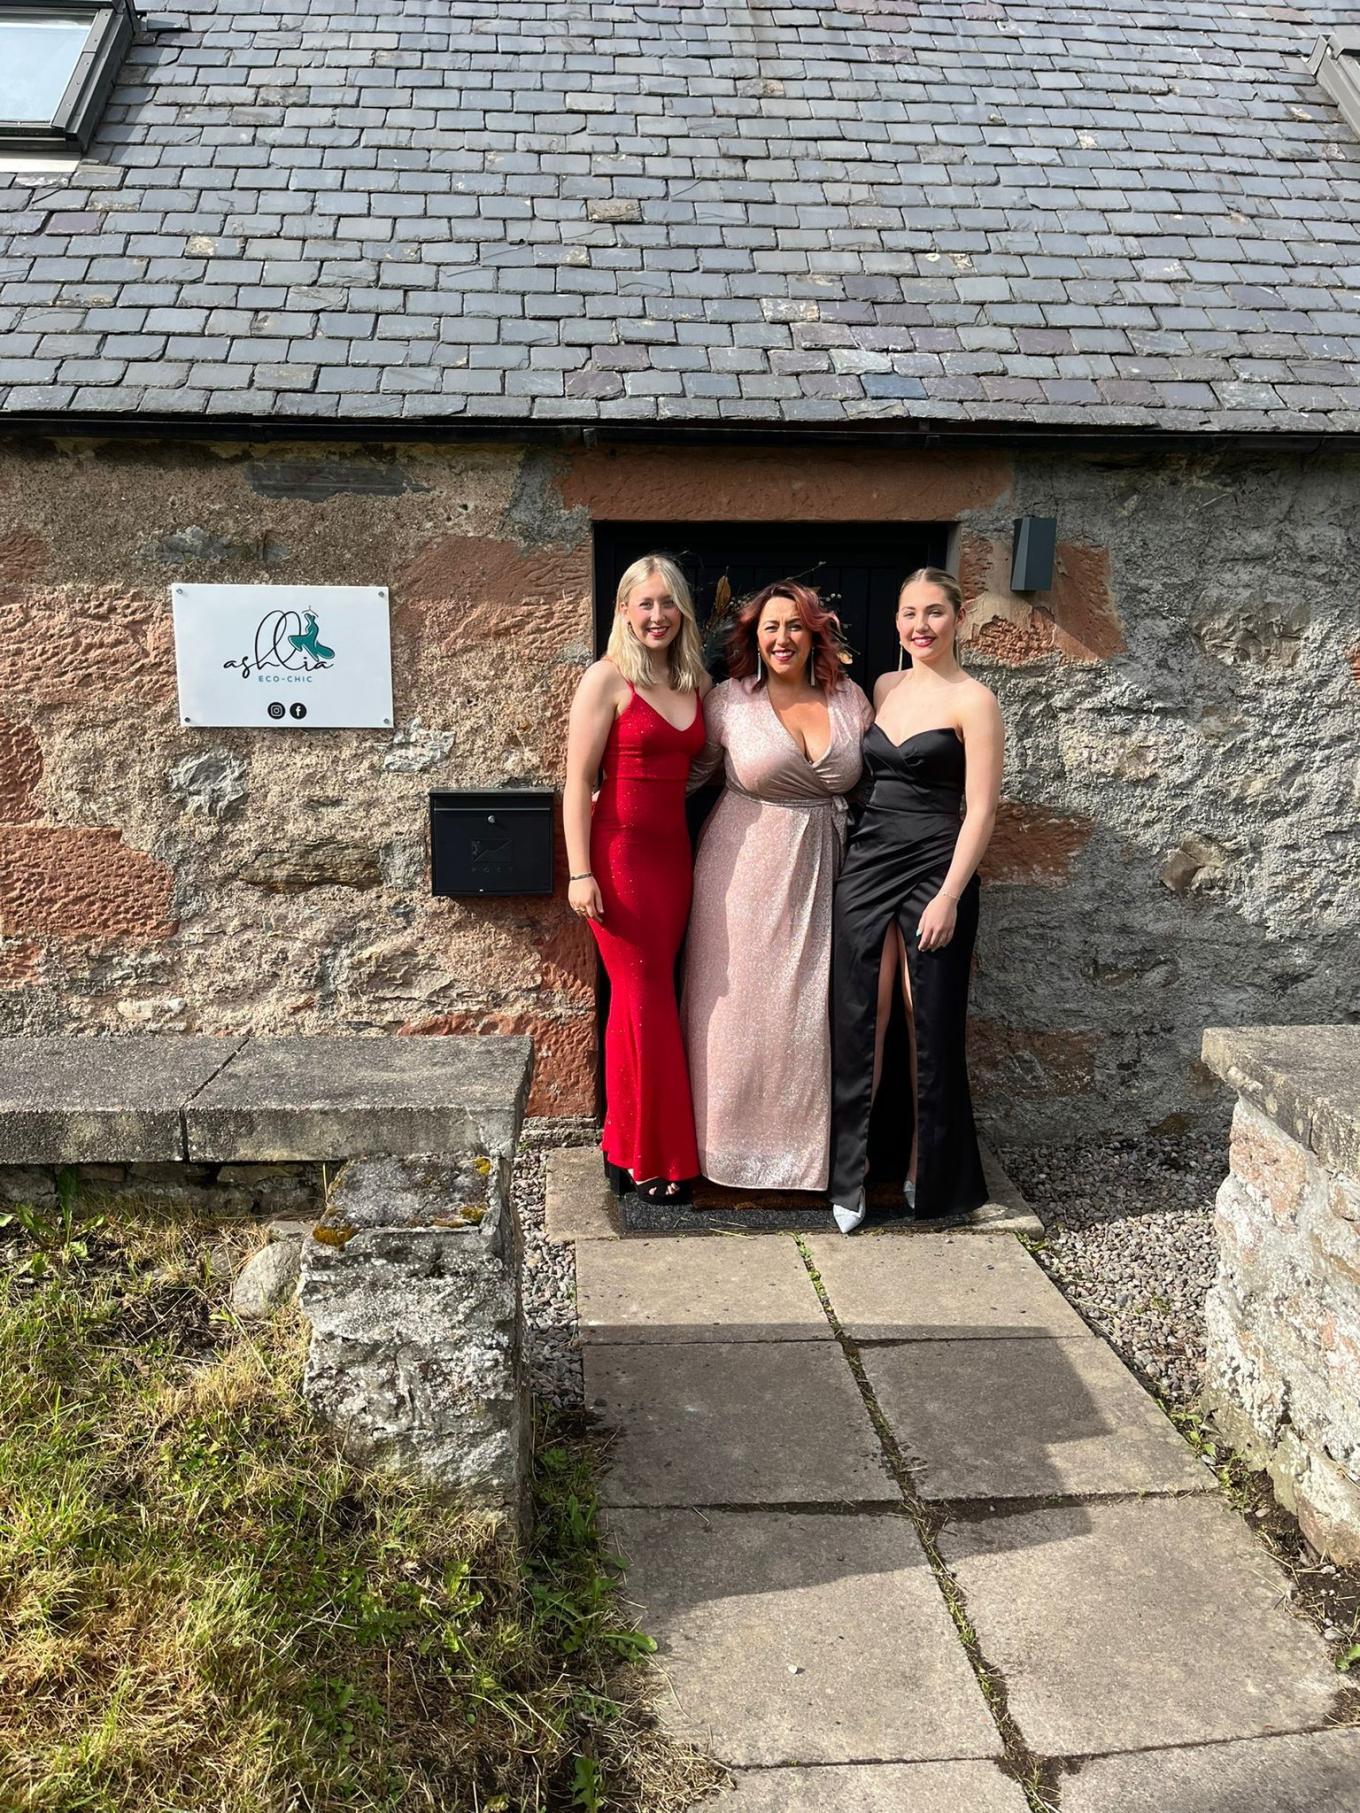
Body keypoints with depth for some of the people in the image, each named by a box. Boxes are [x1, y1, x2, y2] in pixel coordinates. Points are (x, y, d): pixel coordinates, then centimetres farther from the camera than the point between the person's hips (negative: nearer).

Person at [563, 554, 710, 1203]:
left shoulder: (694, 683, 11)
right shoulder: (608, 678, -6)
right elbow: (578, 780, -9)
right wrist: (579, 873, -14)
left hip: (674, 852, 6)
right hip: (621, 853, -5)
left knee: (646, 1000, 10)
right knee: (646, 1002, 0)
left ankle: (628, 1147, 23)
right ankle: (648, 1159, 13)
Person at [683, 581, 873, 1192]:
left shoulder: (850, 699, 4)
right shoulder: (730, 700, -3)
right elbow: (691, 771, 9)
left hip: (821, 870, 2)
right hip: (746, 871, -2)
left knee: (809, 1010, 6)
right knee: (740, 1005, 4)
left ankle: (804, 1145, 23)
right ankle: (735, 1145, 21)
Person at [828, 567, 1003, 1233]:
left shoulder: (971, 701, -5)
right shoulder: (883, 688, 12)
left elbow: (981, 809, -10)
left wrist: (949, 896, -16)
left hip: (934, 870, -5)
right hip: (865, 861, 5)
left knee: (930, 1027, 4)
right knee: (857, 1020, 2)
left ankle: (929, 1174, 21)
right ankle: (850, 1170, 13)